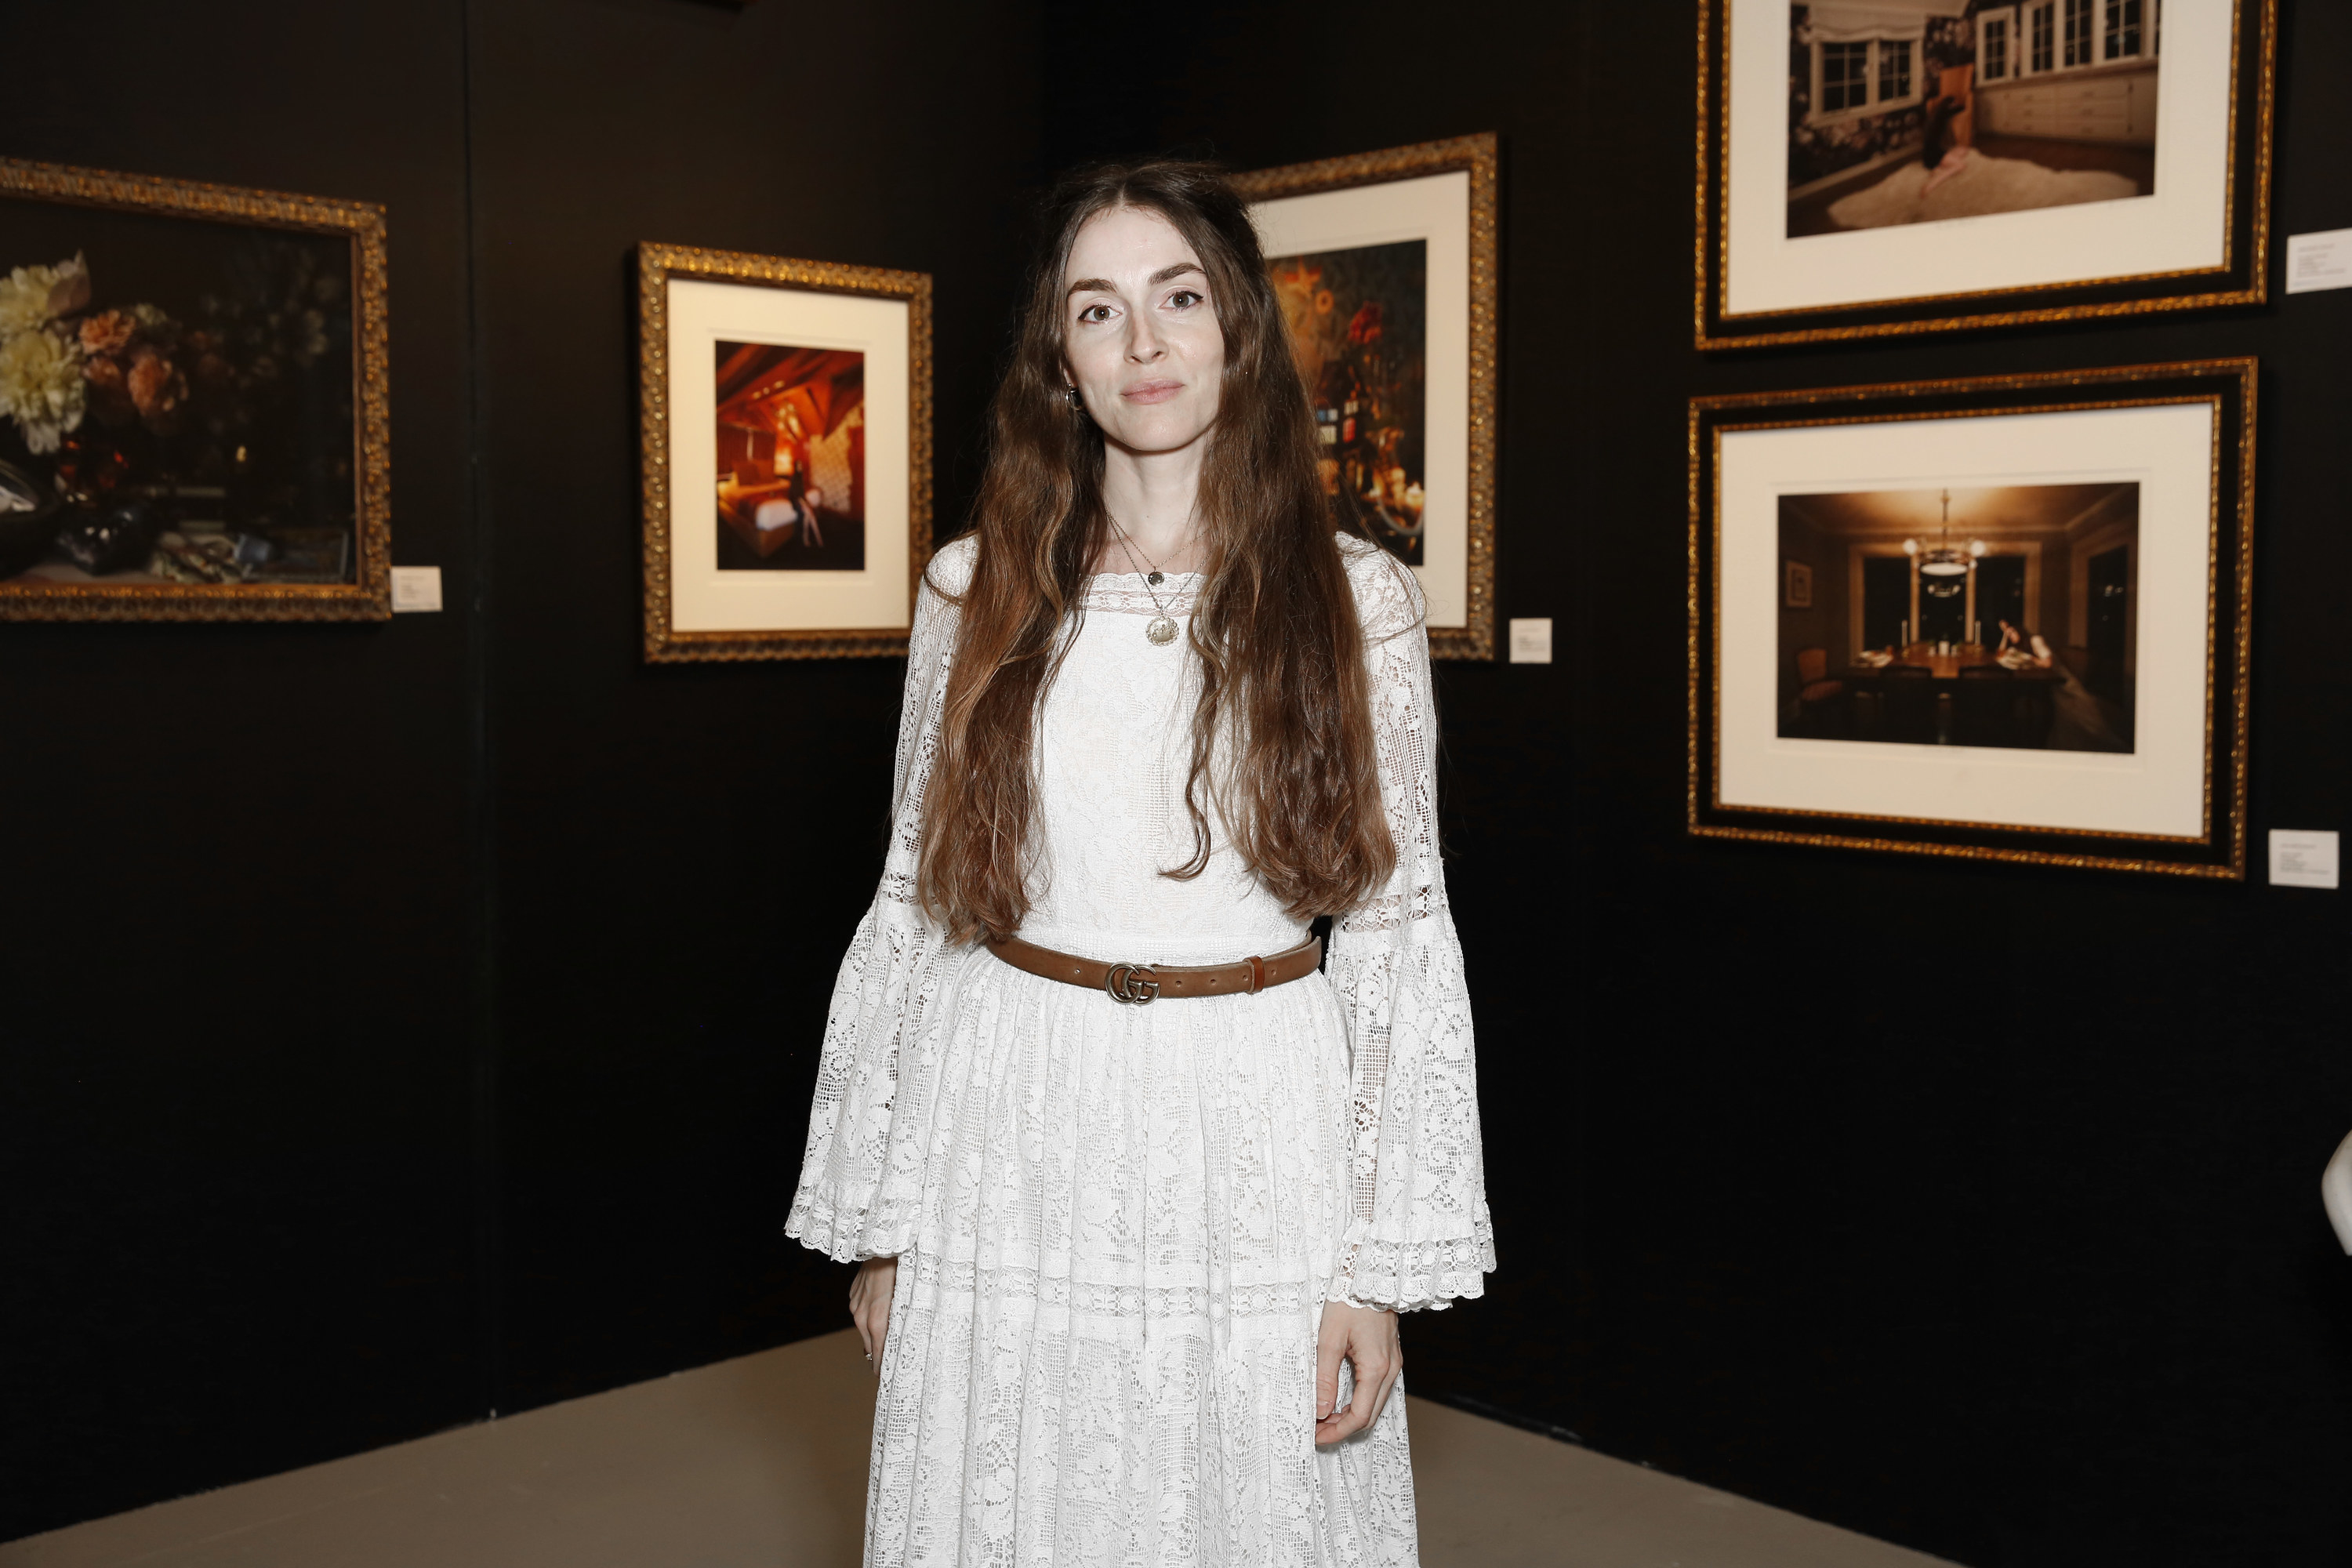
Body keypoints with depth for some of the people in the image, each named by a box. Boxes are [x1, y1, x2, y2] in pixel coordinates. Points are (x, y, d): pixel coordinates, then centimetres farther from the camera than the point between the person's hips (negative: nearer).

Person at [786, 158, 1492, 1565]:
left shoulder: (1357, 603, -2)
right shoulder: (978, 594, 1)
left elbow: (1404, 934, -1)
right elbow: (912, 907, 6)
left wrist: (1385, 1264, -5)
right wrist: (874, 1219, 6)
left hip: (1259, 1142, -1)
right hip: (1013, 1141, 1)